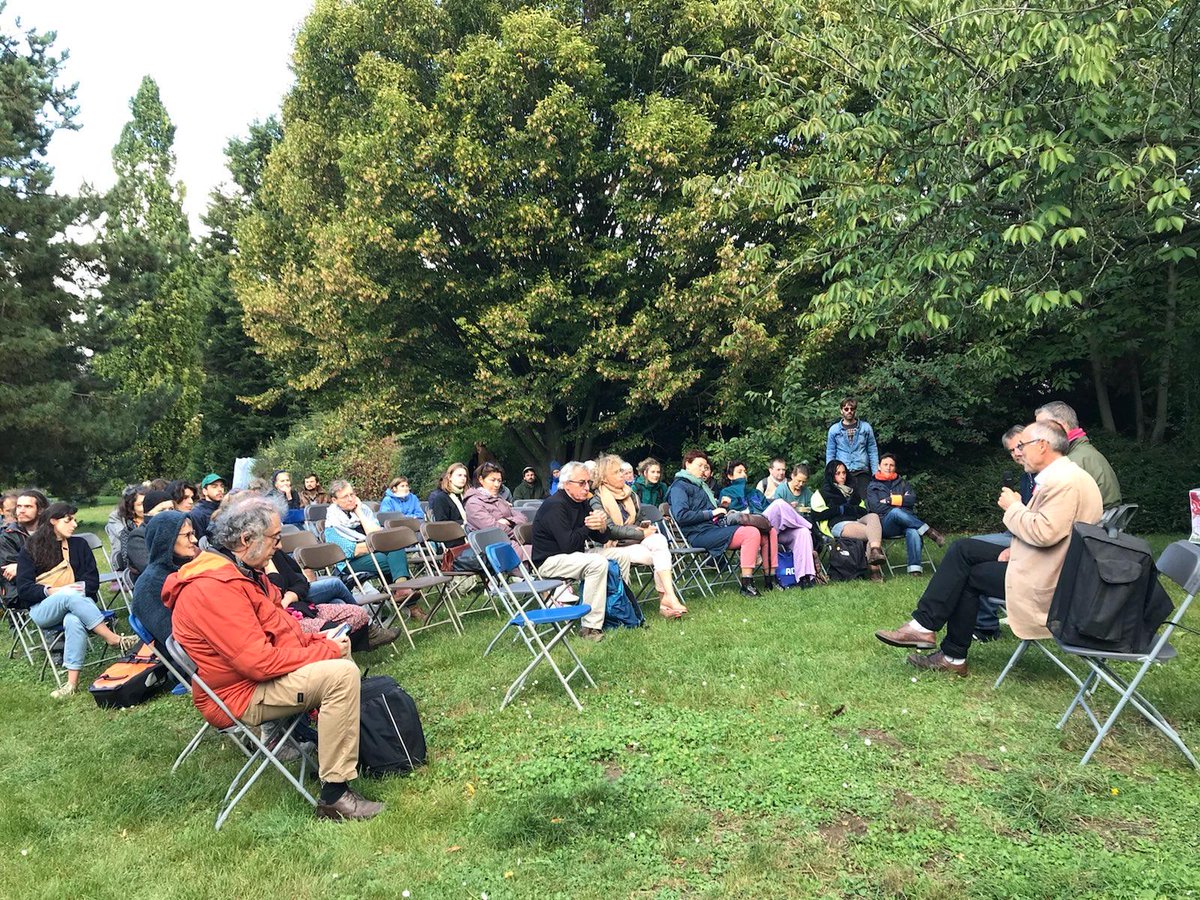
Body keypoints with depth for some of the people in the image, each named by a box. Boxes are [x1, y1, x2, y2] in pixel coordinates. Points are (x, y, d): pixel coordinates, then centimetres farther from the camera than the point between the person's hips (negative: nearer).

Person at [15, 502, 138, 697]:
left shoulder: (79, 545, 17)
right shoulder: (30, 550, 12)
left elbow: (92, 580, 9)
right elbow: (24, 589, 1)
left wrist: (81, 588, -13)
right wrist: (52, 591, -15)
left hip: (76, 602, 1)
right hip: (43, 609, -1)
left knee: (74, 620, -38)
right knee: (70, 597, -38)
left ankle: (73, 681, -45)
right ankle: (114, 639, -40)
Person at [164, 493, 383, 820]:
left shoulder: (242, 572, 7)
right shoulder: (215, 588, -26)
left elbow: (278, 630, 15)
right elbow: (261, 662, -29)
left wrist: (320, 641, -1)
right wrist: (327, 651, -18)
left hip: (255, 673, 11)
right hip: (241, 695, -11)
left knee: (341, 647, 19)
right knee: (342, 674, -25)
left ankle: (329, 745, 20)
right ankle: (334, 794, -21)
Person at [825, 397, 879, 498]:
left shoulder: (866, 427, 8)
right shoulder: (834, 429, 8)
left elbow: (873, 451, 9)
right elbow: (830, 454, 9)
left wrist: (875, 472, 1)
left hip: (862, 472, 0)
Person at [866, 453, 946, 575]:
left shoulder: (901, 483, 26)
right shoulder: (873, 486, 16)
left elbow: (912, 499, 7)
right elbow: (876, 507, -1)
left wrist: (890, 500, -1)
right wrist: (900, 507, -1)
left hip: (906, 522, 2)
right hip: (886, 524, -2)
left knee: (913, 531, -36)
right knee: (895, 512, -38)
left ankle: (915, 567, -46)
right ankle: (929, 532, -31)